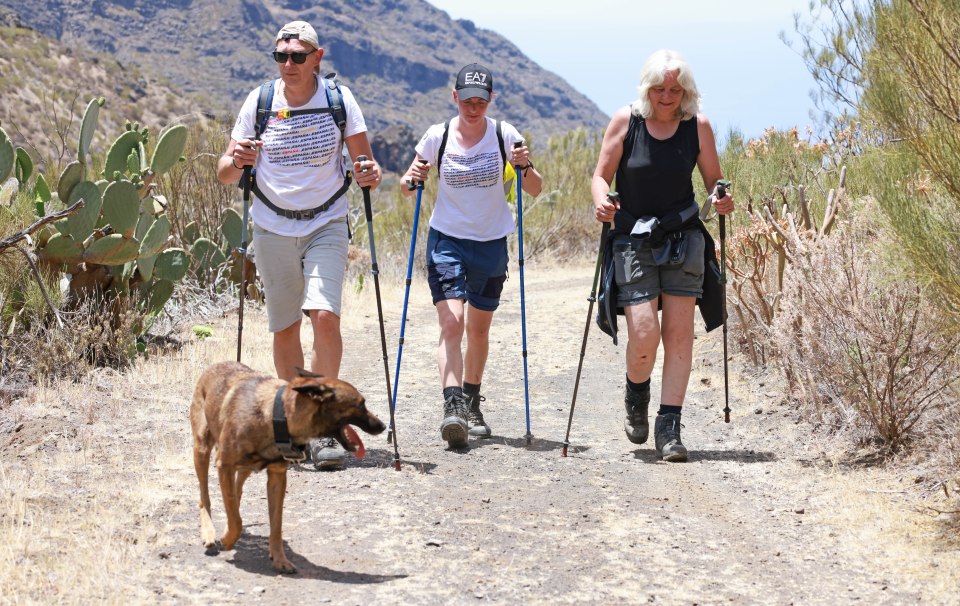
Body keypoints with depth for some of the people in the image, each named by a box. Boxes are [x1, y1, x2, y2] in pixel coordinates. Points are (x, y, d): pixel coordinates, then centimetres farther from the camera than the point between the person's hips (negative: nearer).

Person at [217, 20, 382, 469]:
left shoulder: (338, 99, -6)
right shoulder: (259, 101, -4)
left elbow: (363, 161, 0)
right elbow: (225, 174, -2)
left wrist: (370, 175, -24)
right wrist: (235, 162, -25)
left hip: (326, 224, -1)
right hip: (273, 227, 1)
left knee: (325, 315, -18)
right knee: (284, 328, 6)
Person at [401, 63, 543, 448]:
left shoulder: (503, 135, -4)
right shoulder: (438, 136, -5)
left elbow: (535, 190, -1)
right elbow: (407, 188, 3)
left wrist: (525, 167, -21)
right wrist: (412, 180, -19)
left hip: (491, 243, 1)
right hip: (447, 240, -1)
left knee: (478, 329, 12)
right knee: (451, 324, -18)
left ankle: (472, 406, 29)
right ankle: (453, 406, -27)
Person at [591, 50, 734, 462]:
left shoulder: (697, 125, -1)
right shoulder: (626, 121, -4)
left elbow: (714, 179, 7)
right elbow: (601, 175, 0)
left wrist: (722, 200, -15)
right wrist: (601, 203, -21)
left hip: (683, 238, 2)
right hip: (633, 239, -2)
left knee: (679, 333, -4)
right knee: (644, 333, -11)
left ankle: (668, 428, 2)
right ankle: (636, 398, 21)